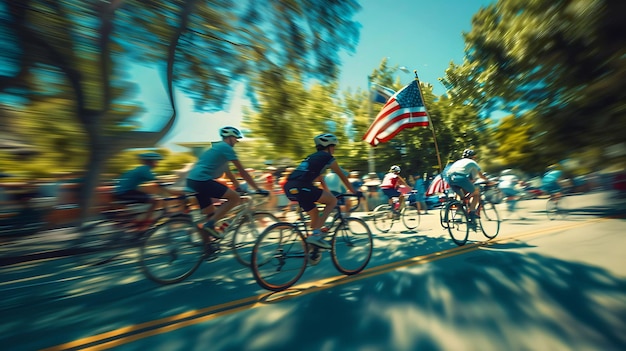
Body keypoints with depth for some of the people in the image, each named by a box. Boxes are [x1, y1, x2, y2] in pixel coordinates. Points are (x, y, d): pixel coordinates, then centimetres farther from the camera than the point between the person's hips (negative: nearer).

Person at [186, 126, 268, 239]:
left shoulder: (217, 147, 24)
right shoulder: (226, 147, -5)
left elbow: (227, 172, 28)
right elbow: (242, 172, -8)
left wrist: (238, 186, 31)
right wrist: (258, 189, -4)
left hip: (192, 181, 10)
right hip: (202, 180, -10)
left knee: (211, 214, 16)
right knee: (235, 197, -12)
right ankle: (210, 224, -11)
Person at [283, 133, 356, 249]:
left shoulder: (313, 156, 31)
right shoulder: (328, 157, 7)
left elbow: (319, 178, 39)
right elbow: (343, 177, 15)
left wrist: (328, 194, 46)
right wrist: (355, 192, 27)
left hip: (289, 187, 9)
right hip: (300, 187, -9)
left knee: (315, 214, 21)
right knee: (333, 201, 5)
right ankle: (316, 235, -1)